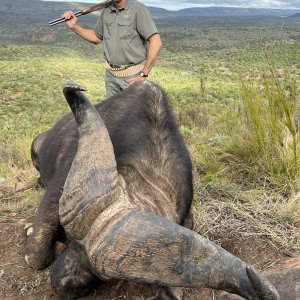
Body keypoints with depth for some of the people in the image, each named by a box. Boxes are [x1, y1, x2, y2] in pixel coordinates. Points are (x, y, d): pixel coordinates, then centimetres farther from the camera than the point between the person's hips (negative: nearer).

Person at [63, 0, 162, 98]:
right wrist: (74, 26, 7)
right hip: (111, 75, 6)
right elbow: (96, 38, 22)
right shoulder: (106, 11, 6)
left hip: (132, 76, -6)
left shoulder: (138, 9, -13)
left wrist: (143, 75, -19)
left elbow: (156, 42, -20)